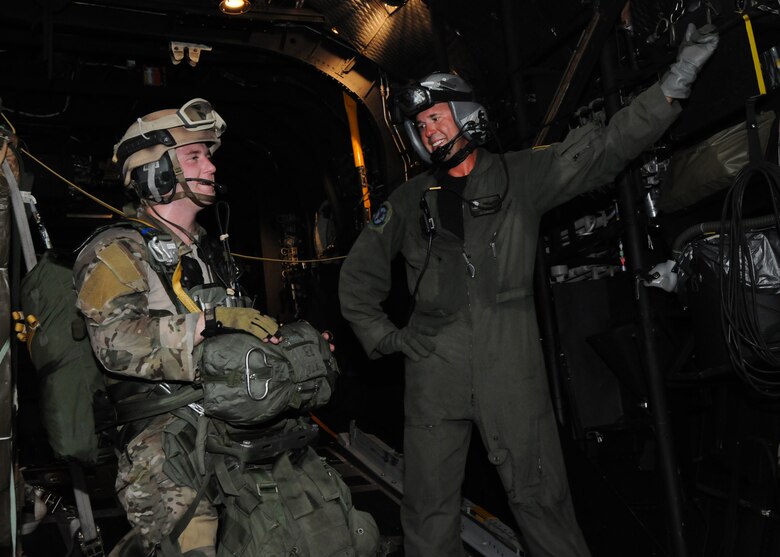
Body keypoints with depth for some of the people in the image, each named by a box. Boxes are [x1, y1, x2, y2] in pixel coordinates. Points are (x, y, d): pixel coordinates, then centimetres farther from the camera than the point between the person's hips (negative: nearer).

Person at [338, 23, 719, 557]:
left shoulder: (519, 176, 6)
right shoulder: (409, 201, 12)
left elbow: (602, 148, -4)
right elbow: (358, 275, 19)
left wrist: (672, 87, -14)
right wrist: (384, 336, 10)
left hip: (512, 369, -2)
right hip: (434, 370, 2)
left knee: (540, 498, 5)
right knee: (429, 512, 9)